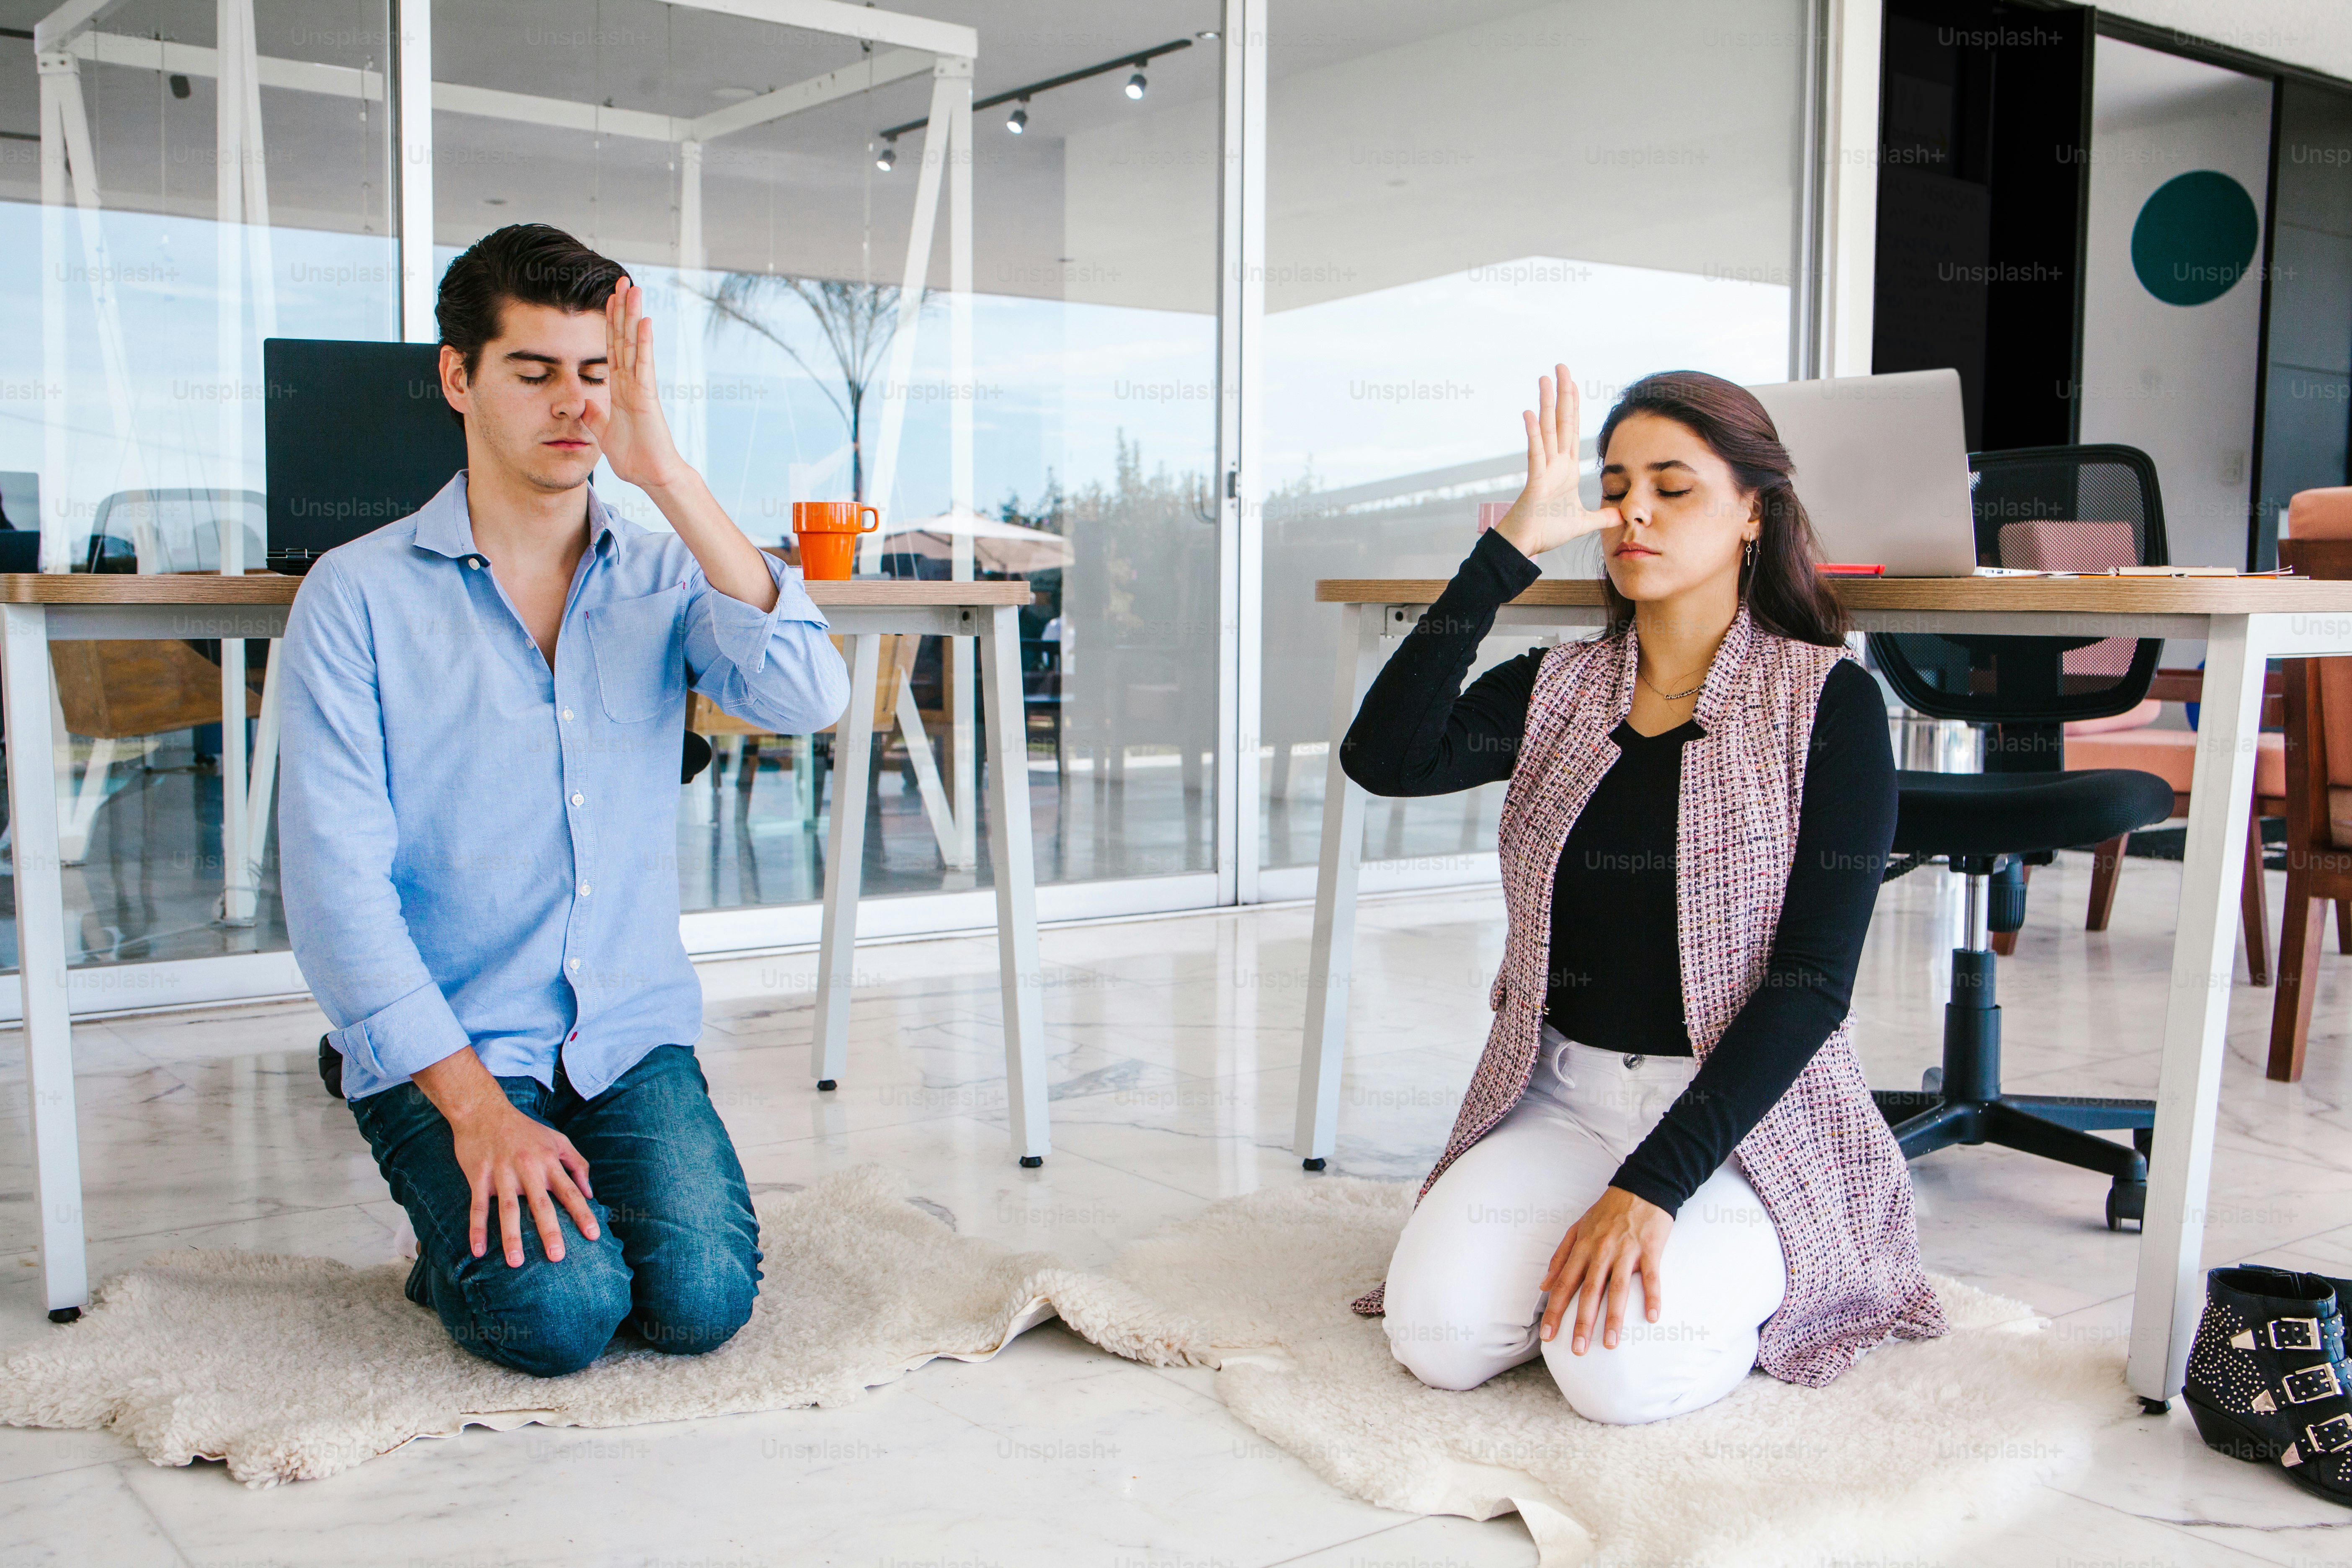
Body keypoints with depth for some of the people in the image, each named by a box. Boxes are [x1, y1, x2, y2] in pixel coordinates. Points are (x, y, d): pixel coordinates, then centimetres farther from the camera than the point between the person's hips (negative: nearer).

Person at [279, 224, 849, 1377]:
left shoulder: (663, 580, 5)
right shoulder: (358, 595, -3)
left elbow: (805, 696, -17)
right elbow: (336, 882, -8)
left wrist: (665, 471, -22)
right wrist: (473, 1101, -17)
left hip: (632, 1032, 3)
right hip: (440, 1042, -2)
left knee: (702, 1299, -17)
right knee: (562, 1311, -22)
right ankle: (464, 1233, 12)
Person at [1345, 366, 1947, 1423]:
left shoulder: (1827, 702, -5)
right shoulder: (1558, 691, 6)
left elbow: (1813, 979, -13)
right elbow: (1383, 762, -13)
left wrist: (1653, 1185, -22)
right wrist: (1509, 548, -14)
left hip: (1744, 1108, -3)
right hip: (1563, 1091, 3)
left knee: (1623, 1369, -26)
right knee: (1439, 1336, -21)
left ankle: (1746, 1272, 7)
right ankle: (1579, 1250, 11)